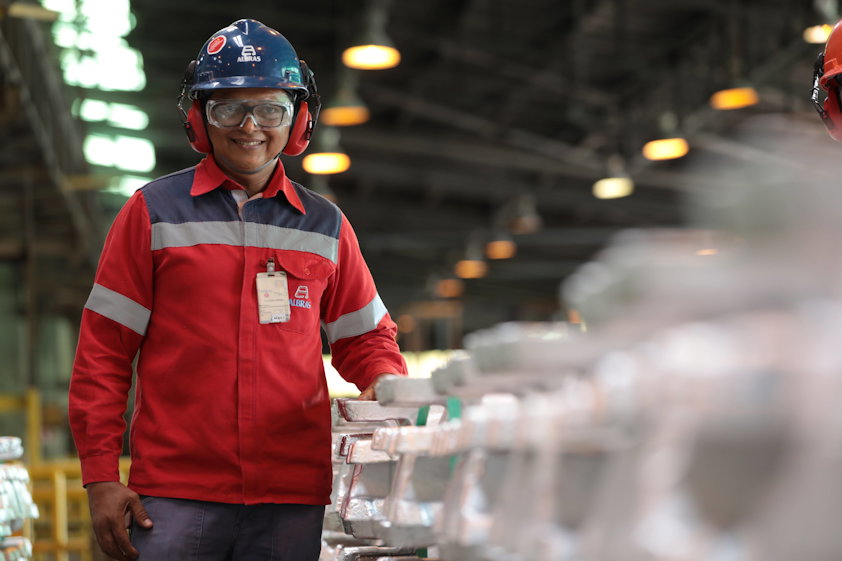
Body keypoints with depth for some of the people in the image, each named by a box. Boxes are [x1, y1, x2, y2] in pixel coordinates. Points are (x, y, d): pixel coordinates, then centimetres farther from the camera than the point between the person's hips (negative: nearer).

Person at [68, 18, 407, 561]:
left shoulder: (324, 226, 11)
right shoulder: (154, 212, 4)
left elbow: (365, 337, 20)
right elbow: (103, 352, 3)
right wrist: (101, 475, -3)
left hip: (293, 497, 2)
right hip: (175, 493, -2)